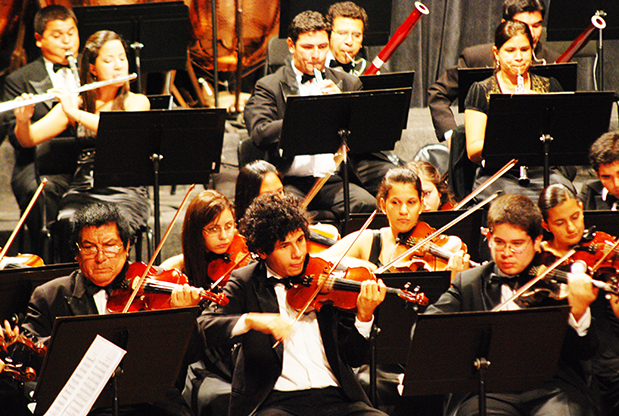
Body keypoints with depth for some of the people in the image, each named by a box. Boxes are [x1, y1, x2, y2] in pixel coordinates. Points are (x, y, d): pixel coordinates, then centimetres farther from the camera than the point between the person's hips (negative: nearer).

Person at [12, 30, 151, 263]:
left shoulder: (137, 103, 7)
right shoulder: (76, 103, 12)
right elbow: (29, 140, 6)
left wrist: (77, 114, -22)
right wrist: (23, 121, -16)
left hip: (125, 193, -2)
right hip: (82, 192, 2)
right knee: (69, 227, -32)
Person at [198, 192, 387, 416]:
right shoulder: (246, 283, 7)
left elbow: (354, 358, 11)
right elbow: (204, 326, -8)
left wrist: (364, 316, -8)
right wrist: (251, 320, -24)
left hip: (334, 396, 2)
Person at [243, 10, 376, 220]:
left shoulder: (347, 83, 17)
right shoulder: (269, 87, 6)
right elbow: (259, 134, -12)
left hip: (334, 179, 3)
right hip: (290, 182, -2)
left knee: (365, 203, -29)